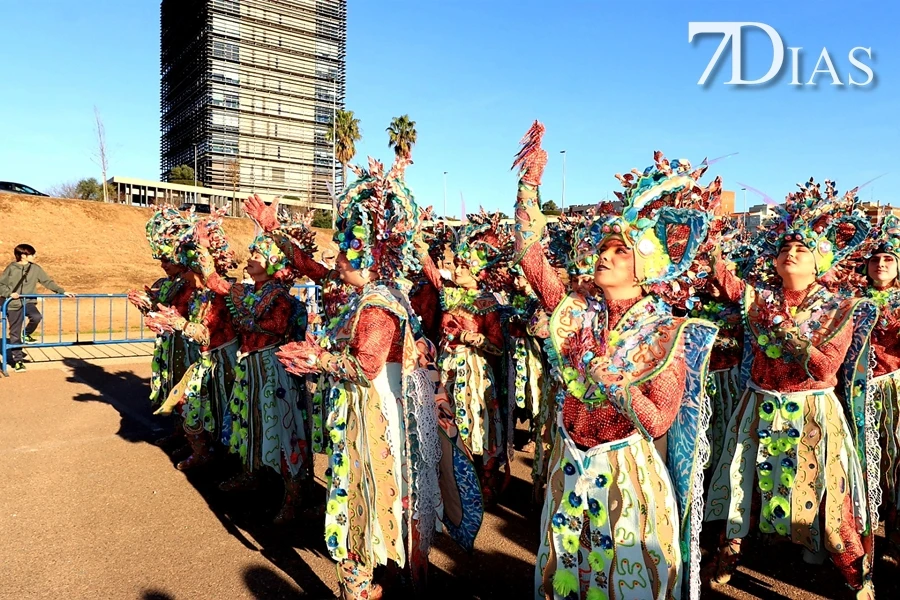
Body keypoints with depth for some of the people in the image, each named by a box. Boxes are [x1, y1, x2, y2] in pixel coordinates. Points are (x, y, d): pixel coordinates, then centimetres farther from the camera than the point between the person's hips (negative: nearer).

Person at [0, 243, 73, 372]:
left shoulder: (35, 268, 3)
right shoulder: (11, 268, -3)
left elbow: (48, 282, 6)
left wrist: (62, 292, -1)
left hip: (28, 302, 1)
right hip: (14, 304, -1)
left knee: (37, 317, -31)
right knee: (14, 333, 3)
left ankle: (26, 335, 1)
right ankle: (18, 359, 15)